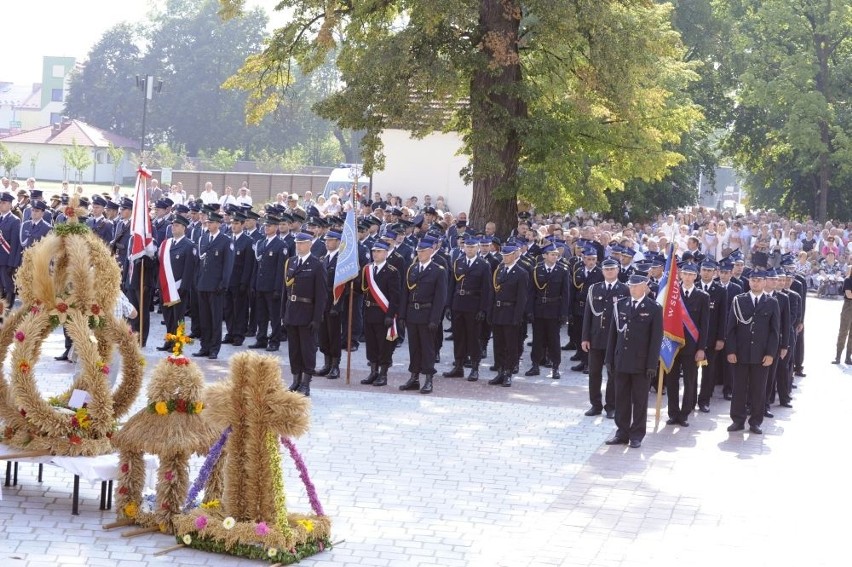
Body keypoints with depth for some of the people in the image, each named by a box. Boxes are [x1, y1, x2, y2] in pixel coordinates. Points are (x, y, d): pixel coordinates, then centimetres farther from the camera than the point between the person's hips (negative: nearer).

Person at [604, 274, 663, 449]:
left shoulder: (654, 308, -4)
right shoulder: (620, 305, 6)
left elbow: (656, 338, -6)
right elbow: (613, 334, 9)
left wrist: (652, 365, -10)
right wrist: (610, 360, 5)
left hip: (641, 363, -3)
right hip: (621, 361, 3)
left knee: (639, 400, 5)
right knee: (621, 399, 8)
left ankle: (637, 435, 13)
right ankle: (622, 433, 16)